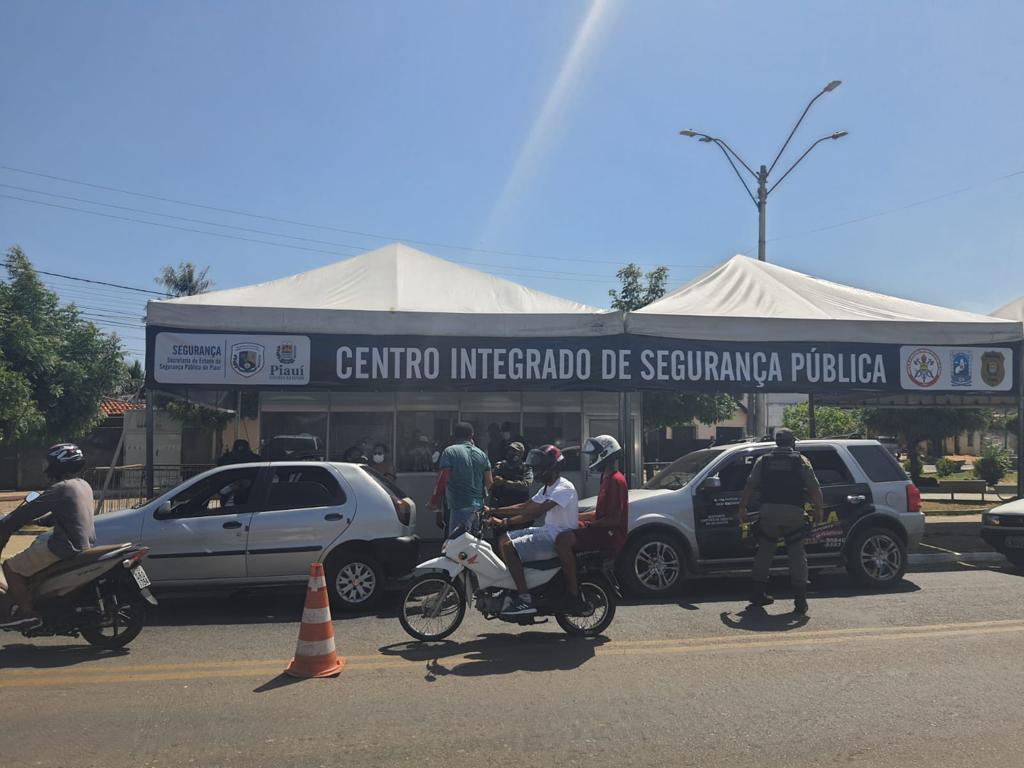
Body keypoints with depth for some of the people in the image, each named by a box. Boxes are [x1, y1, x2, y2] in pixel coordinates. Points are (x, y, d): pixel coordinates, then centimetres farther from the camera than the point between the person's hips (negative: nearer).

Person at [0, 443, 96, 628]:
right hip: (86, 543, 10)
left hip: (66, 547, -10)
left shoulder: (61, 488, -16)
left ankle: (28, 613, -1)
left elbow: (31, 509, -16)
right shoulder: (83, 485, 12)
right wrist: (37, 520, 22)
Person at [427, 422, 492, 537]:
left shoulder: (450, 452, -5)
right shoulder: (482, 454, 10)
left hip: (459, 507, -6)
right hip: (478, 506, 6)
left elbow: (442, 480, -11)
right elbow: (489, 482, 10)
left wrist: (433, 503, -4)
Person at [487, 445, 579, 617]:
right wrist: (494, 512, 3)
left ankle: (526, 600, -22)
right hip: (547, 531, 10)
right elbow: (525, 507, 14)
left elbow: (535, 512, -26)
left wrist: (505, 520, -27)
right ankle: (513, 588, 7)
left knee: (509, 548, -22)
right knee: (503, 540, 5)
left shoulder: (564, 488, -15)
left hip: (559, 537, -10)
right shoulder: (547, 488, 17)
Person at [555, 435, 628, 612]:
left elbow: (614, 519, -21)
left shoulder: (615, 480, -14)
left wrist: (588, 525, -18)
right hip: (603, 532, 11)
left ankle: (574, 596, -25)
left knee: (563, 540, -27)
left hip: (610, 537, -11)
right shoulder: (607, 478, 19)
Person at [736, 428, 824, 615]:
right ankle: (800, 600, 0)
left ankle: (759, 593, 17)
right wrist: (819, 509, 9)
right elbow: (814, 488, 0)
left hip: (768, 511, 2)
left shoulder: (764, 460, 11)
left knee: (764, 551, 13)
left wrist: (743, 508, 9)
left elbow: (749, 486, 5)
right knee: (797, 554, 4)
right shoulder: (801, 461, 7)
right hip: (794, 512, -1)